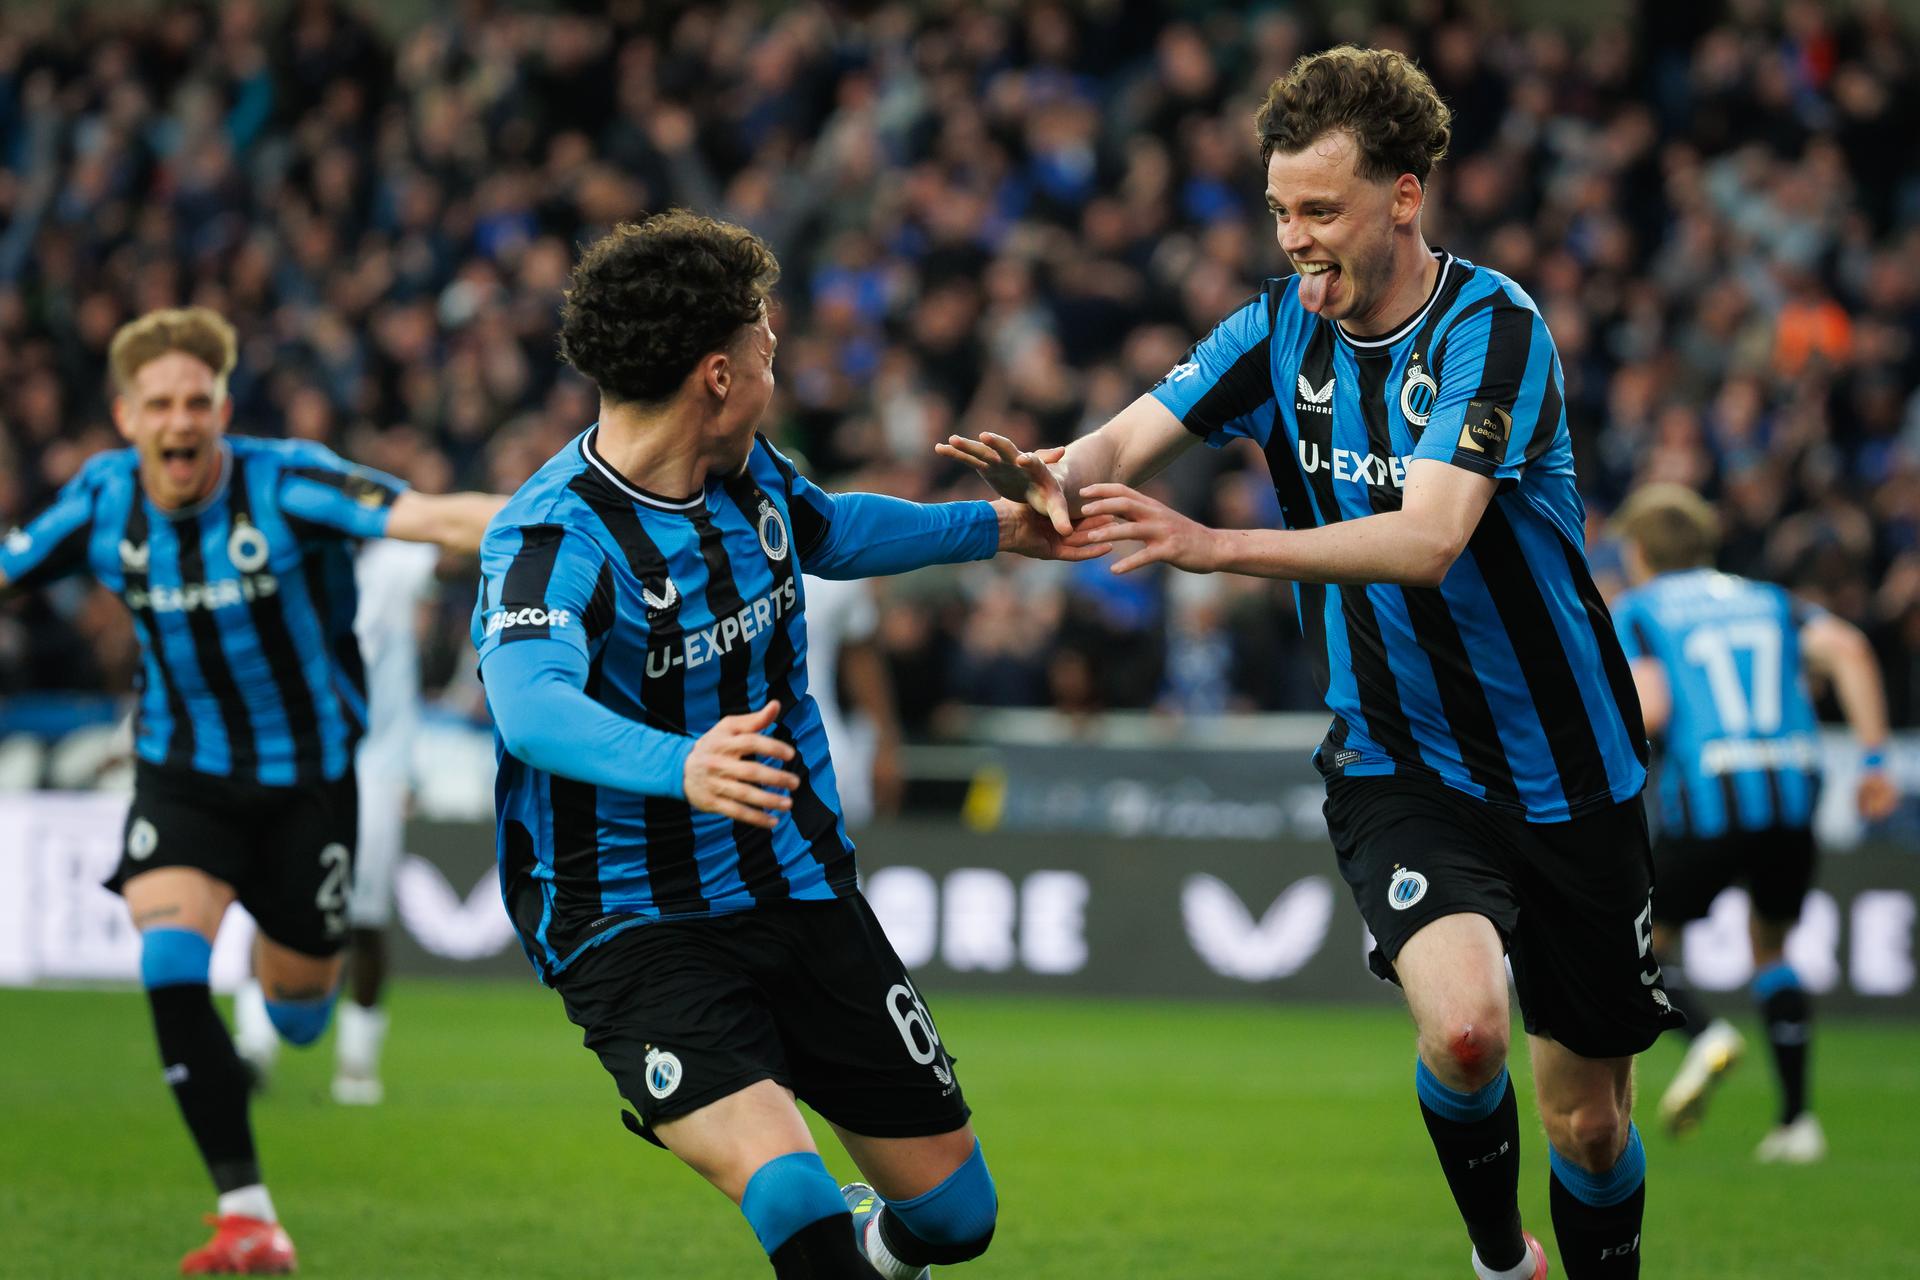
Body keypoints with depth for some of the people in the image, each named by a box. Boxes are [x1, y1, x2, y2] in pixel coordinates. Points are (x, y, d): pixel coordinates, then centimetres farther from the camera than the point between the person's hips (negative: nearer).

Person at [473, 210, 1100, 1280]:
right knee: (783, 1186, -32)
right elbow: (533, 708, -42)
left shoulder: (750, 472, 2)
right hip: (635, 928, -7)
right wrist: (681, 766, -60)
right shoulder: (553, 538, -22)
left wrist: (997, 528, 34)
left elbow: (826, 531, 28)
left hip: (804, 890, 7)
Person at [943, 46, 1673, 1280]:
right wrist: (1066, 473, -35)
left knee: (1589, 1118, 7)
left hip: (1566, 776, -2)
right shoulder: (1279, 326, -1)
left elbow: (1429, 539, -31)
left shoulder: (1492, 325, -18)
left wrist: (1210, 545, -40)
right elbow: (1132, 439, -10)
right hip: (1395, 762, 2)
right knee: (1464, 1023, -26)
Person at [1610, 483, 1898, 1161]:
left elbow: (1650, 706, -7)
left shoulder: (1634, 611, 11)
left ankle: (1706, 1035, -14)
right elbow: (1848, 649, 3)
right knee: (1772, 948, 25)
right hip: (1794, 798, 4)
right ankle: (1796, 1121, 15)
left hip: (1704, 803, -4)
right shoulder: (1769, 601, 22)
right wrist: (1874, 761, 1)